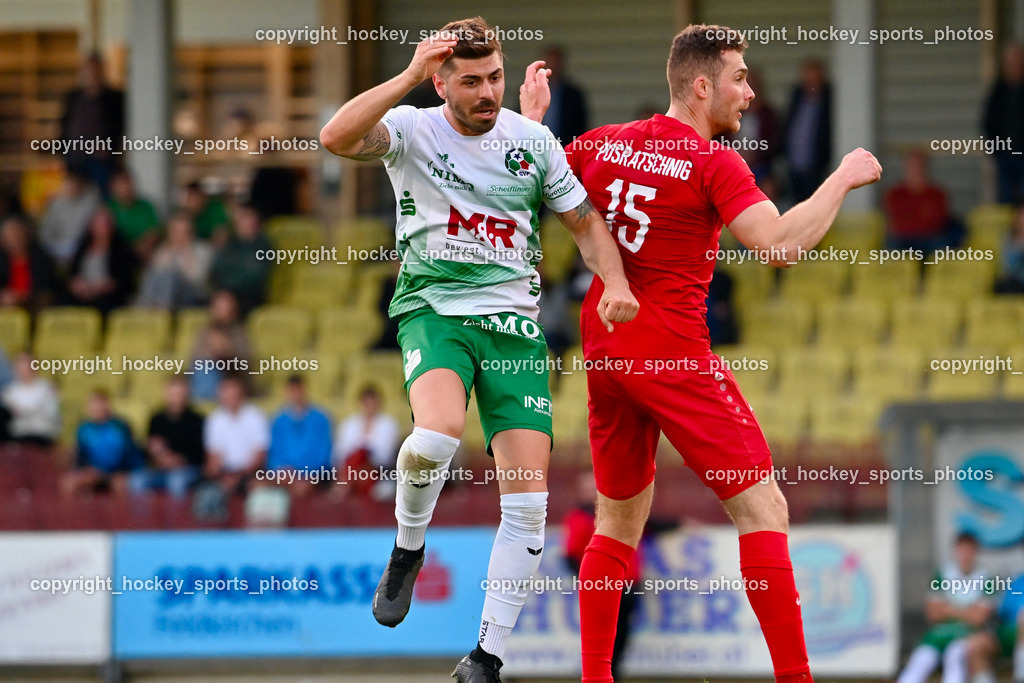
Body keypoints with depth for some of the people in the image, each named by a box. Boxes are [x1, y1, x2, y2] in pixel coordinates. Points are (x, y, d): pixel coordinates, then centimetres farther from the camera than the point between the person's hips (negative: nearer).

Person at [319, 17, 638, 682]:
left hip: (515, 325, 3)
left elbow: (586, 221, 14)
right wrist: (408, 75, -24)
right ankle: (408, 548, -3)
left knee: (529, 503, -6)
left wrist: (615, 283, -4)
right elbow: (337, 136, -22)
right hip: (433, 310, -3)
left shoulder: (532, 139, 6)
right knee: (440, 432, -35)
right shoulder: (413, 129, -3)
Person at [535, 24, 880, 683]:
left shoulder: (602, 144, 7)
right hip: (674, 355, -7)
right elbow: (782, 244, -23)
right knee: (764, 510, -5)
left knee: (619, 520, 18)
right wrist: (843, 178, -12)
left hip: (603, 353, 7)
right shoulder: (714, 164, -12)